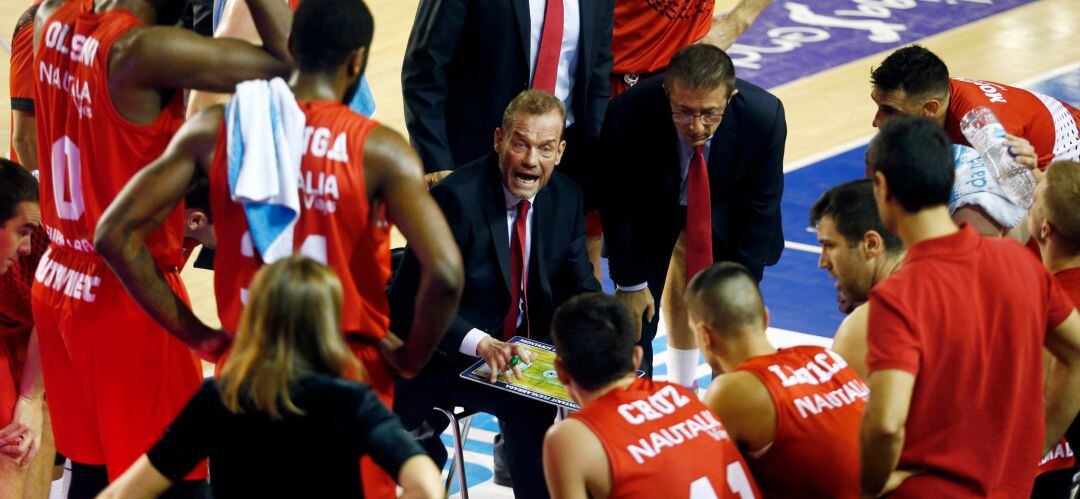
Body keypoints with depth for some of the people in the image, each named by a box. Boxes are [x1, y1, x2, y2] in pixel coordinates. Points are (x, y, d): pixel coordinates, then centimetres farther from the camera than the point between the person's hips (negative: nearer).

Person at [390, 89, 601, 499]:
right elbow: (411, 298, -23)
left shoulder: (567, 198, 1)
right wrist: (483, 345, -37)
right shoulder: (455, 197, -20)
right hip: (448, 357, -7)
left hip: (525, 347, 7)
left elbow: (579, 289, 7)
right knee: (529, 405, -29)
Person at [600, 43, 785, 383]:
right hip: (651, 209, -1)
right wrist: (630, 281, -13)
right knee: (637, 311, -3)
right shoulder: (628, 114, -37)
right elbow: (619, 204, -19)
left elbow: (761, 207, -19)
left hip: (726, 209, 1)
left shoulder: (764, 116, -34)